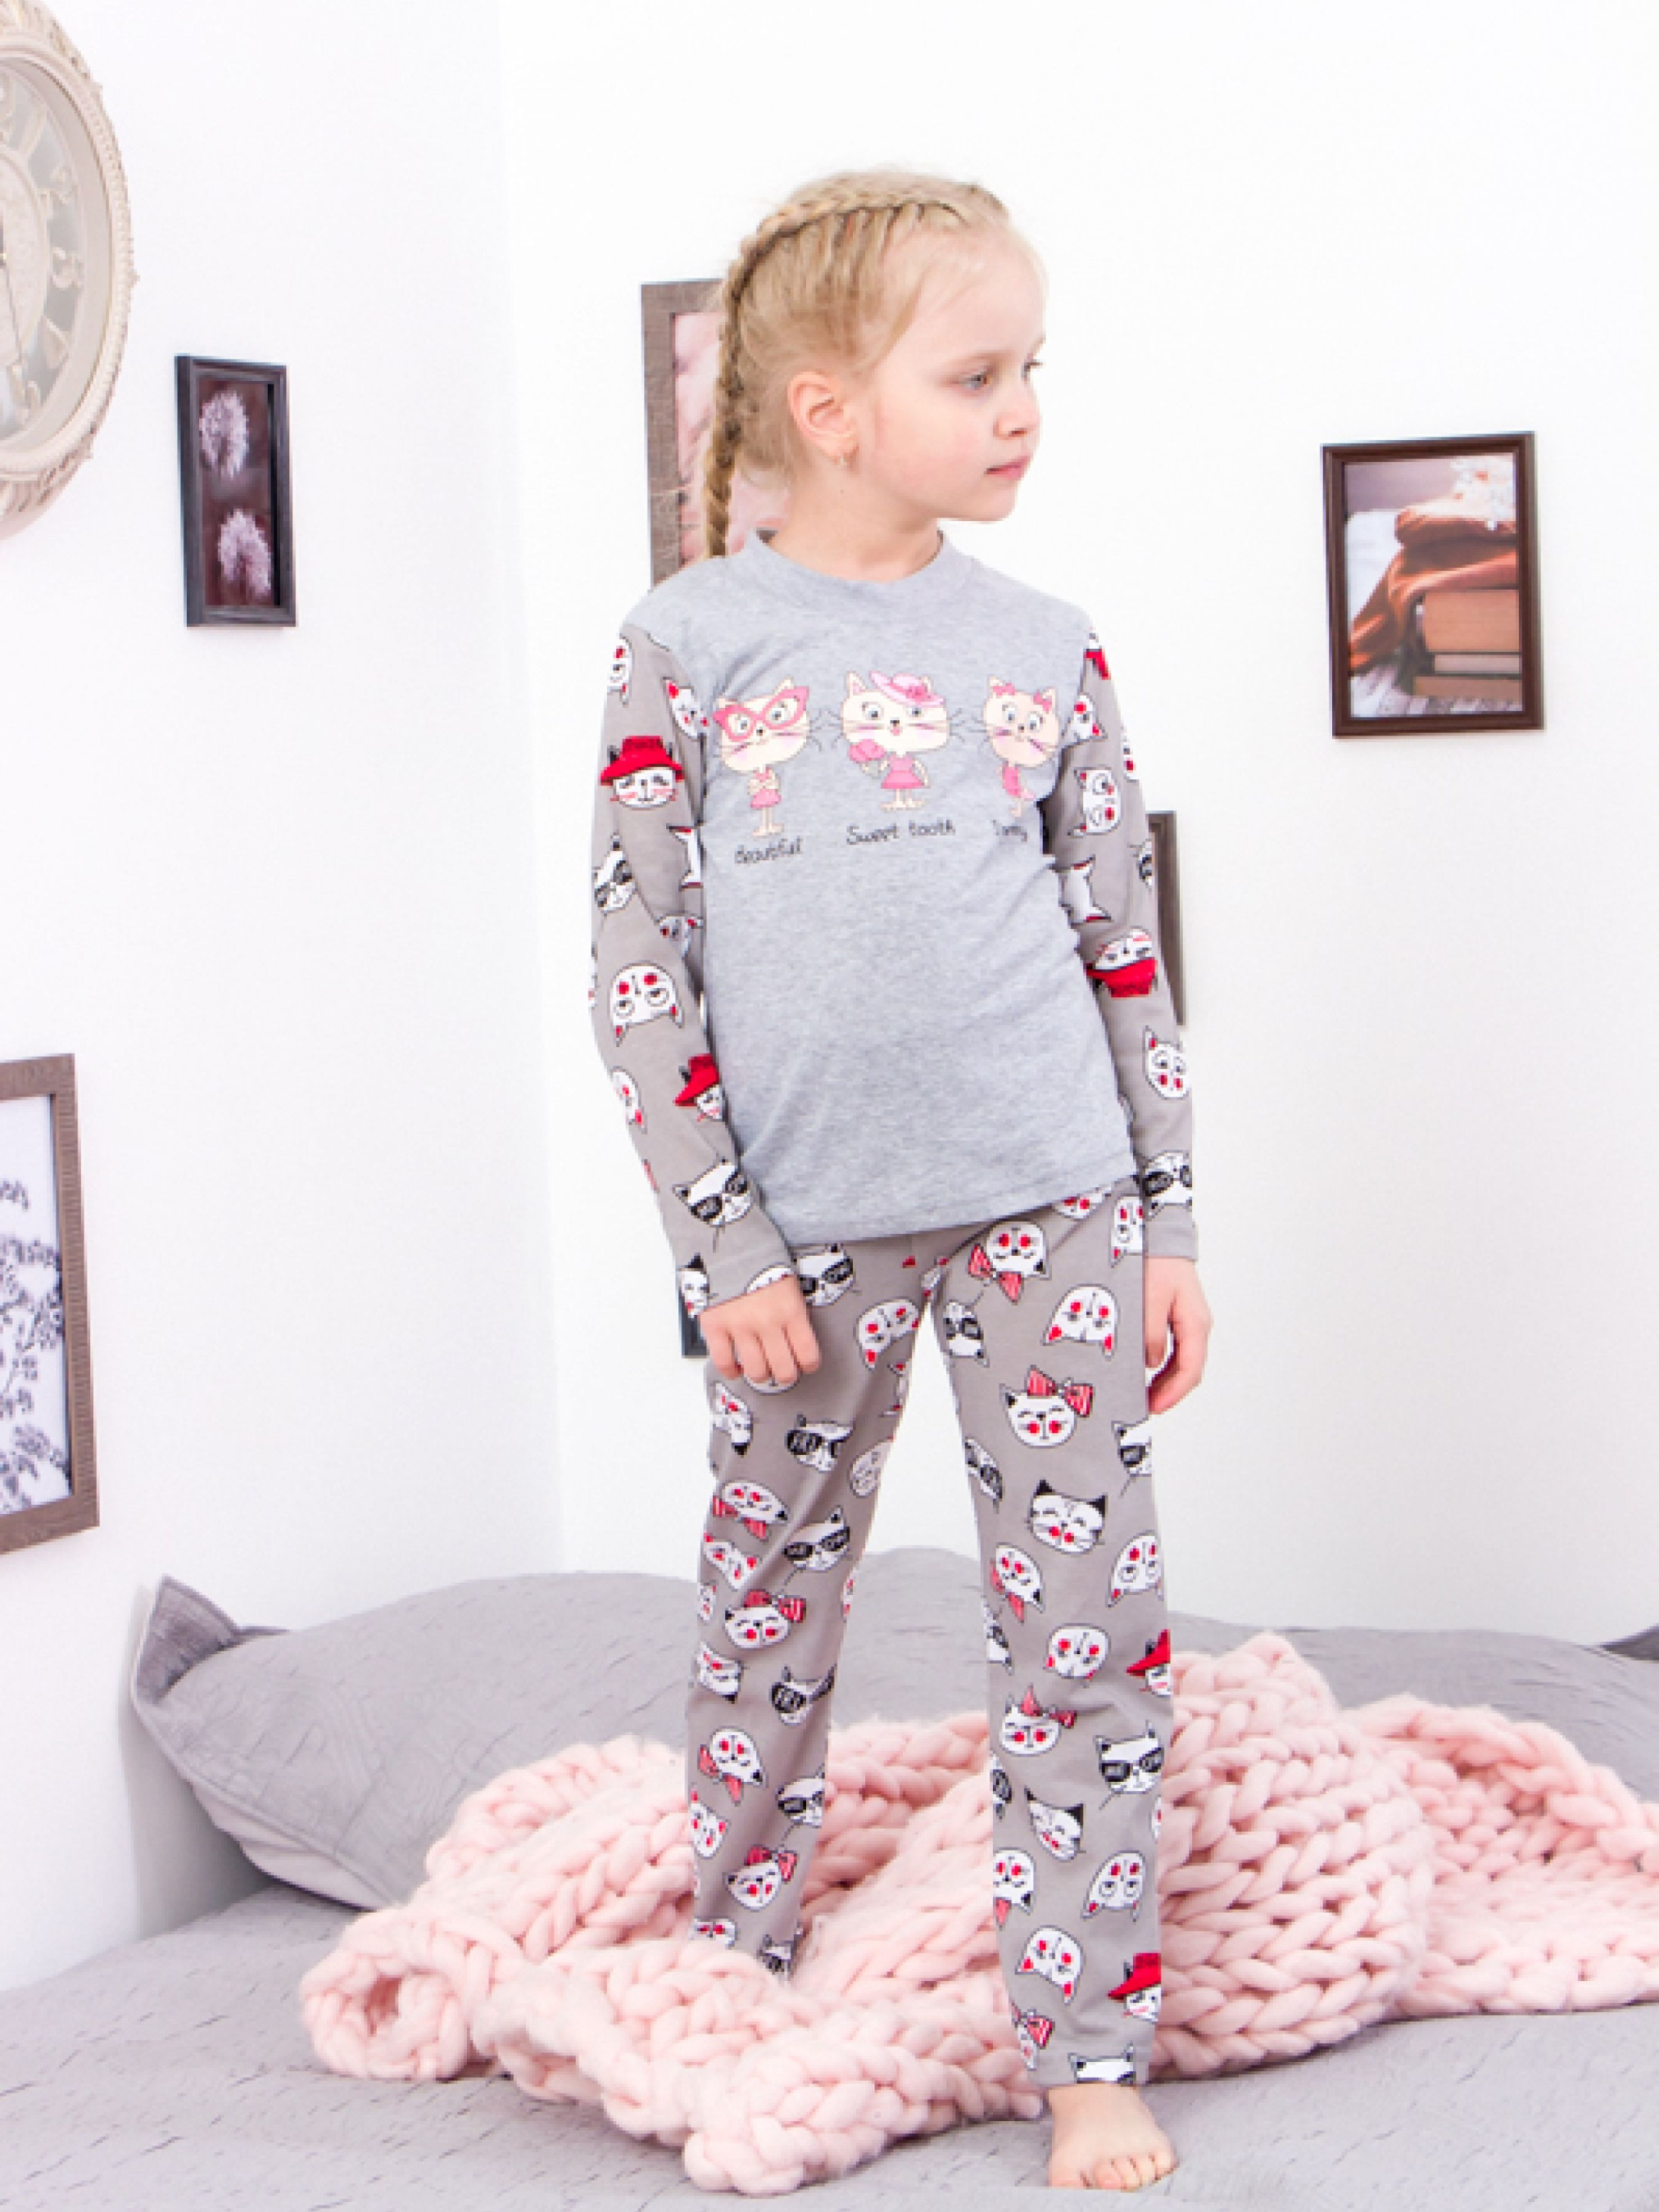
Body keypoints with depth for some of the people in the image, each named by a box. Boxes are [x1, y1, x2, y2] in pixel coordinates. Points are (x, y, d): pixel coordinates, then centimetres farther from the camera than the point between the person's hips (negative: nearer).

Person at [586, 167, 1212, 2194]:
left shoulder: (1044, 647, 5)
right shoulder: (685, 649, -3)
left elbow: (1125, 950, 9)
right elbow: (638, 970, -4)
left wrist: (1164, 1225, 6)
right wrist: (725, 1246, -8)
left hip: (1048, 1205, 2)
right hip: (809, 1229, -1)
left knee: (1090, 1625, 0)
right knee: (767, 1615, 11)